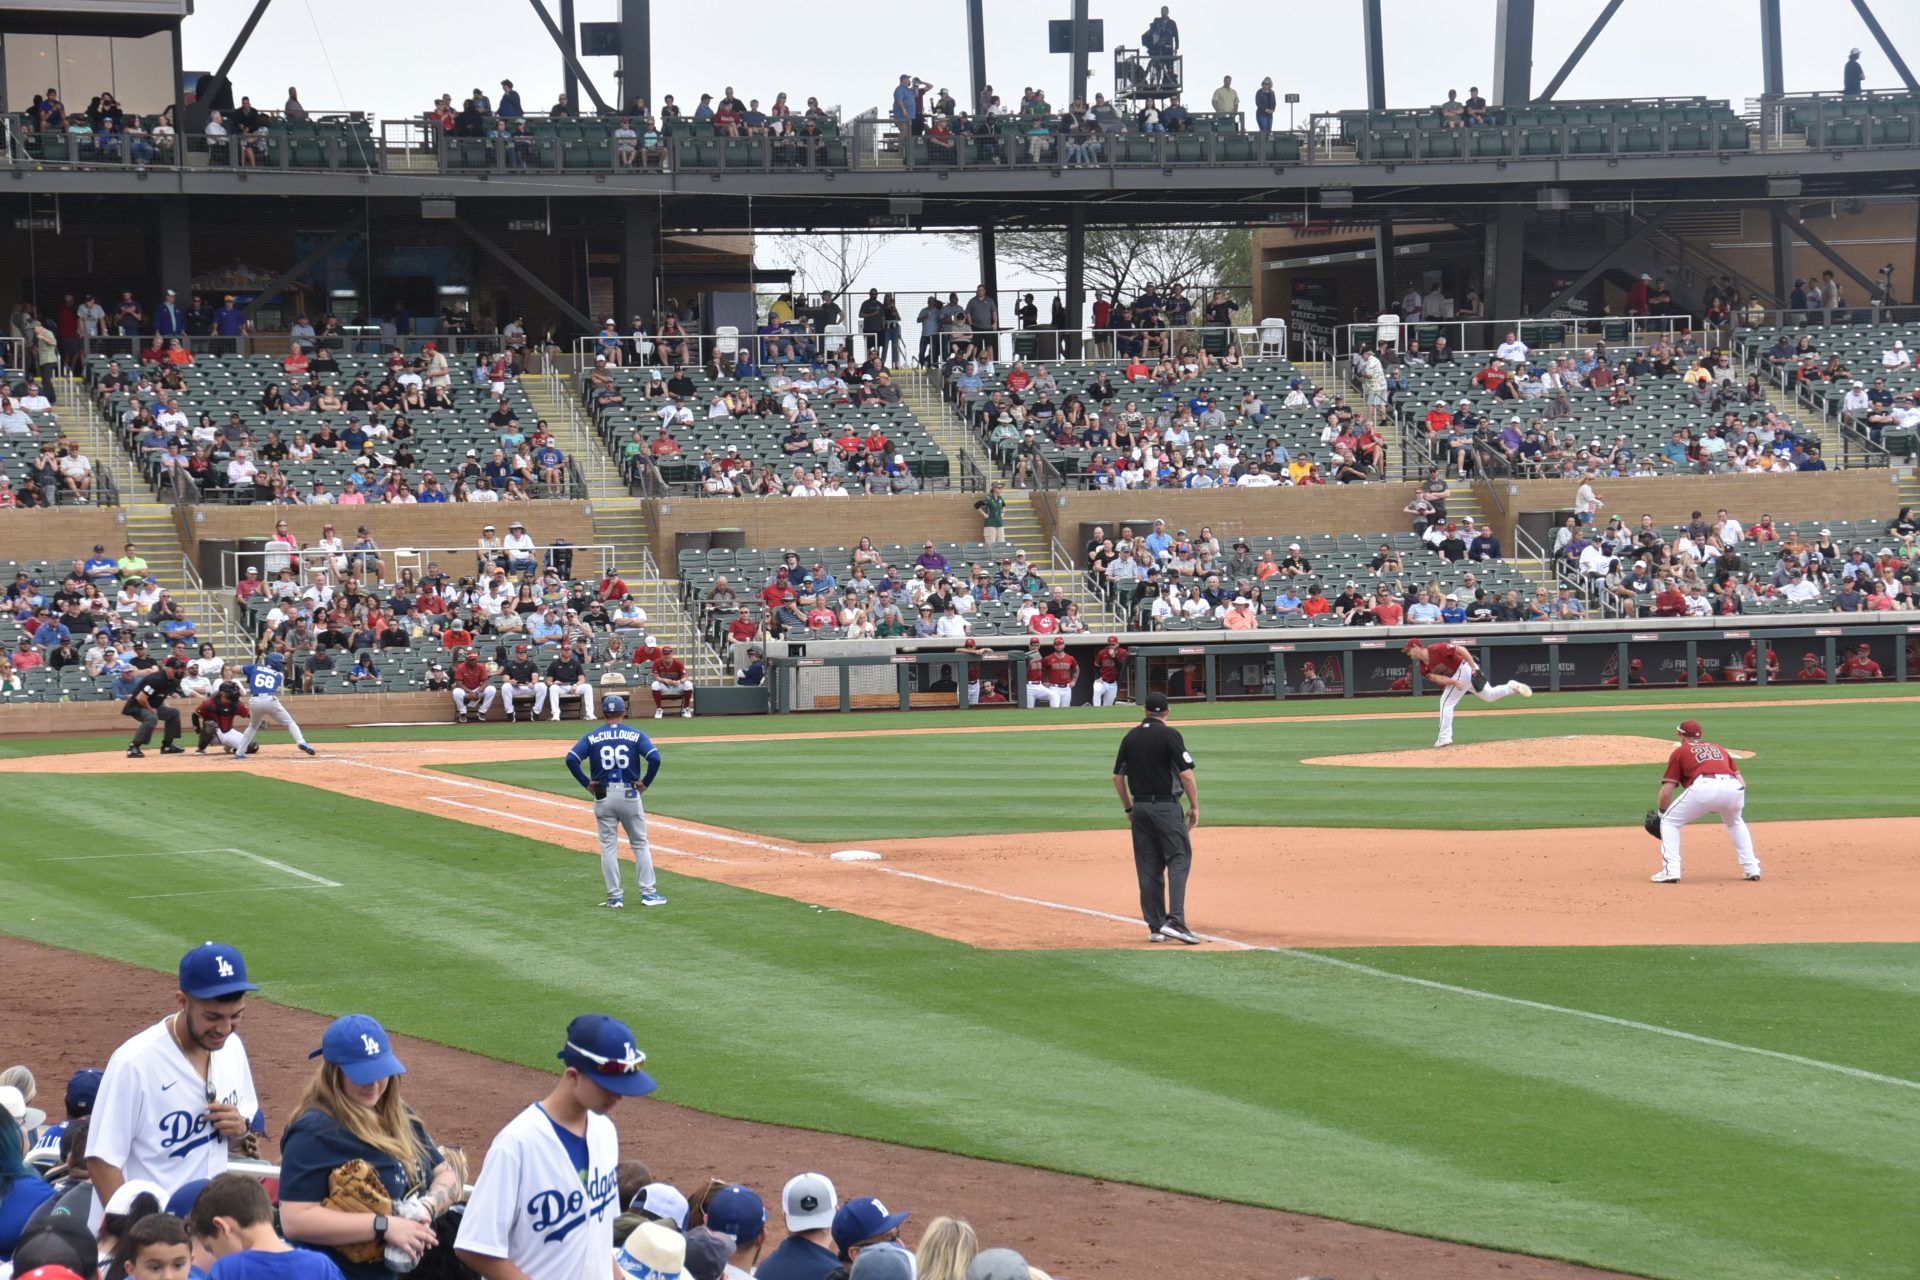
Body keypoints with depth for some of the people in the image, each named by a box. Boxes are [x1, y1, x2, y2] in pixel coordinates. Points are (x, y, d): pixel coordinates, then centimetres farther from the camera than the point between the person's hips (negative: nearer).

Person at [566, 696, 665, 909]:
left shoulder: (591, 737, 2)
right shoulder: (635, 735, 0)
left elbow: (571, 759, -10)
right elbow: (655, 757, -14)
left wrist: (586, 782, -1)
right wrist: (645, 782, -3)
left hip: (603, 796, 0)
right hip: (629, 794, 0)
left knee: (608, 847, 6)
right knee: (639, 844, 9)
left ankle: (614, 896, 3)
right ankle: (648, 893, 5)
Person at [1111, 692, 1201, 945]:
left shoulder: (1130, 737, 8)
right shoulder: (1169, 735, -8)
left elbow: (1118, 776, 11)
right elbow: (1186, 774, -13)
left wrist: (1128, 808, 21)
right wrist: (1195, 807, -5)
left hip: (1139, 807, 5)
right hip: (1166, 806, -5)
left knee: (1148, 867, 9)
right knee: (1179, 859, -3)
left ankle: (1155, 926, 9)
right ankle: (1175, 920, -18)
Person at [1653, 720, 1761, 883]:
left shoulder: (1680, 751, 24)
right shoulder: (1719, 748, 36)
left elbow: (1666, 792, 17)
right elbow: (1741, 781, 28)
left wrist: (1661, 812, 34)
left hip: (1704, 788, -4)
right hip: (1734, 788, 4)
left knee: (1669, 821, 15)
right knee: (1735, 822, 36)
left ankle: (1671, 870, 1)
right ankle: (1751, 868, 26)